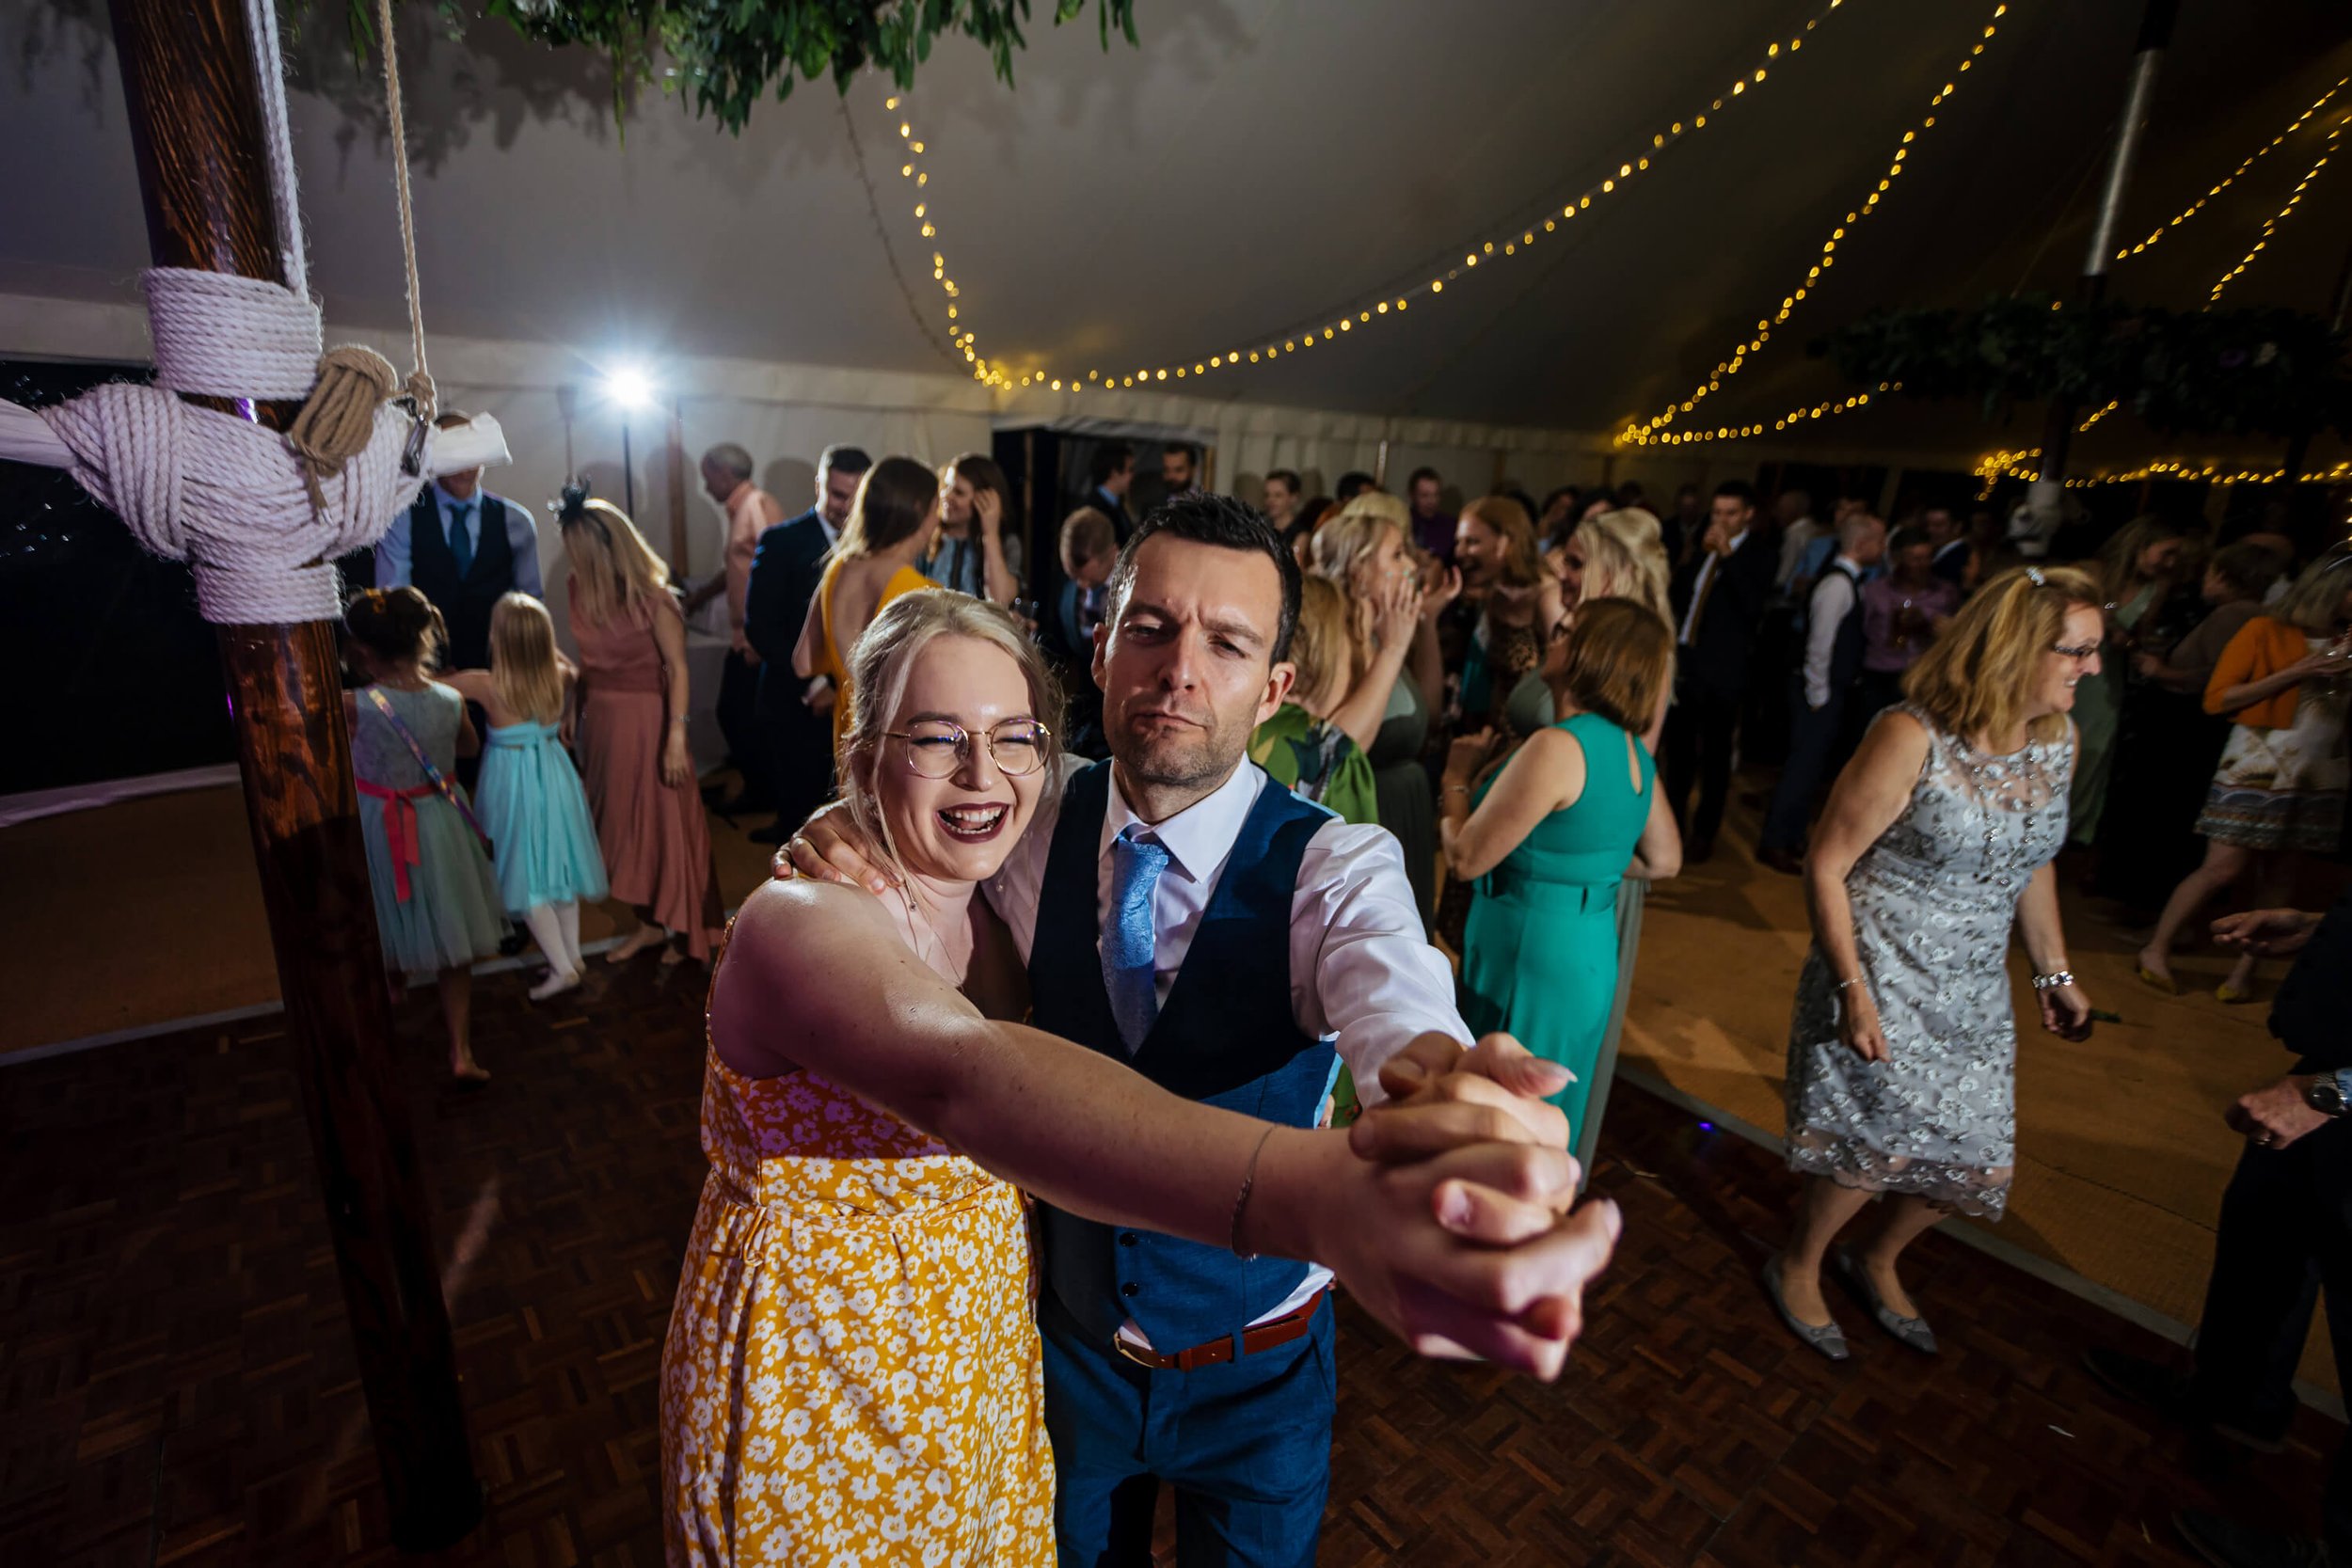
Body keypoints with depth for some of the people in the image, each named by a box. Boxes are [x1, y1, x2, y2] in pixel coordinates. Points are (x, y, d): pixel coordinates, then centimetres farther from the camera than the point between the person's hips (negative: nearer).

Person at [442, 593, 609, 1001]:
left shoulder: (485, 685, -22)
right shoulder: (562, 676, -12)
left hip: (511, 781, -4)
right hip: (555, 775, 4)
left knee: (528, 876, 7)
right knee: (558, 863, 17)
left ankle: (561, 967, 9)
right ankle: (573, 954, 27)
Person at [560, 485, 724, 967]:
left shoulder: (650, 596, -16)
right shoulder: (581, 589, 1)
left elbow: (678, 667, -15)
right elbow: (588, 658, 6)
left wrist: (676, 736, -18)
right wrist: (575, 713, 6)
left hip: (646, 718, -6)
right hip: (600, 719, 6)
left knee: (662, 818, 5)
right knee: (619, 821, 12)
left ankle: (679, 926, 22)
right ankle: (650, 922, 26)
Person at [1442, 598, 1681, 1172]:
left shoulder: (1556, 747, -23)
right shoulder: (1633, 752, 4)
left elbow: (1466, 858, -20)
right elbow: (1662, 861, 15)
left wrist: (1457, 779, -5)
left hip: (1529, 952, -9)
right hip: (1594, 950, 9)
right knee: (1549, 1114, 26)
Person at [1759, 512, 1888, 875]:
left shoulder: (1848, 582, 12)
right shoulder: (1838, 585, -18)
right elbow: (1819, 645, -20)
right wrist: (1818, 696, -16)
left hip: (1832, 691, 9)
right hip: (1821, 692, -9)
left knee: (1812, 766, 14)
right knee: (1804, 766, -4)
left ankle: (1792, 838, 24)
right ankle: (1774, 843, 4)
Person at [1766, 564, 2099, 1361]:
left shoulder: (2058, 740, 1)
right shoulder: (1912, 738, -20)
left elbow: (2031, 864, 15)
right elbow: (1825, 864, -18)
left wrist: (2055, 973, 13)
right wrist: (1852, 988, -21)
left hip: (1974, 991, 7)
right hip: (1883, 980, -7)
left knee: (1972, 1155, 13)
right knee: (1870, 1144, 4)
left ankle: (1878, 1263, 43)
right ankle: (1798, 1267, 33)